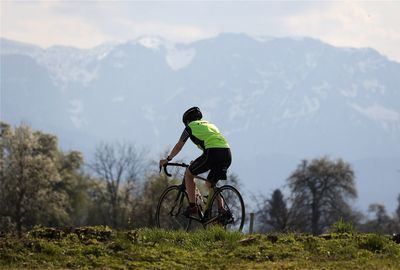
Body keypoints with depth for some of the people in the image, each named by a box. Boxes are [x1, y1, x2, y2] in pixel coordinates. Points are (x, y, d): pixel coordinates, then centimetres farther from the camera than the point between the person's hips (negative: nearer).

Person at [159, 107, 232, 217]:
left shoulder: (191, 126, 16)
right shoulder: (210, 125, 35)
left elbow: (178, 146, 20)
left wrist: (167, 159, 35)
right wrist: (198, 163, 56)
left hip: (213, 153, -6)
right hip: (227, 154, 6)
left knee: (189, 174, 14)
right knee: (210, 184, 24)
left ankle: (192, 206, 5)